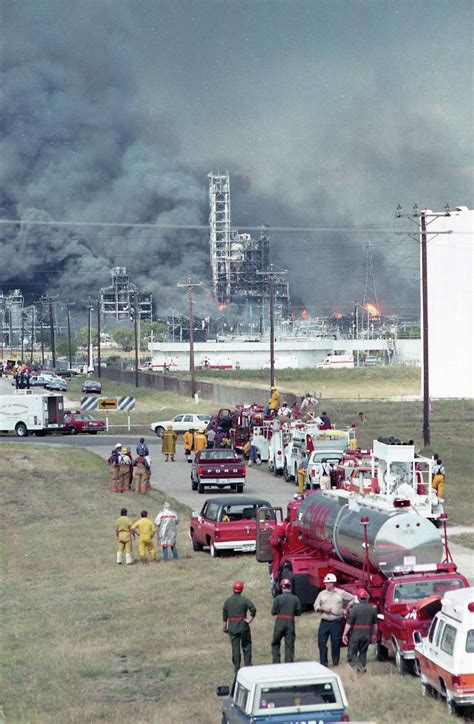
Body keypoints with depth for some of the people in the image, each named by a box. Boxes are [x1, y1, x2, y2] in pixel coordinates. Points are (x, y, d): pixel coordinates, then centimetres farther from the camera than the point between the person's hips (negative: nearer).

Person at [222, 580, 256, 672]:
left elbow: (224, 615, 7)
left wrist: (225, 627, 15)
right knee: (246, 646, 9)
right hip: (243, 626, -2)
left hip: (232, 626, 2)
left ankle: (236, 667, 7)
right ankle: (248, 665, 8)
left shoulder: (227, 601, 3)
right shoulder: (244, 600, -7)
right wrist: (250, 619, -4)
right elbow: (253, 609, -17)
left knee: (235, 647, 6)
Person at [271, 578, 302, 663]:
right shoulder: (295, 599, -1)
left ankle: (276, 662, 6)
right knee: (289, 646, 7)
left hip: (280, 623, -1)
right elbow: (299, 612, 3)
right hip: (291, 623, 1)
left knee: (275, 644, 14)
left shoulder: (278, 598, -8)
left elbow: (273, 612, -5)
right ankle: (289, 664, 4)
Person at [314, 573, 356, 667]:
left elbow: (352, 599, 14)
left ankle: (335, 662, 13)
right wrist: (323, 608, -8)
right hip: (324, 622, 2)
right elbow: (316, 606, 11)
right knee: (321, 642, -3)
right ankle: (323, 663, 4)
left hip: (337, 622, -2)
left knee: (336, 643, 2)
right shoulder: (322, 594, 9)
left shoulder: (341, 593, 4)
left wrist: (346, 609, 8)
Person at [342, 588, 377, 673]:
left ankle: (356, 664, -23)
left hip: (355, 634, -4)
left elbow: (349, 623, -15)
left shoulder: (355, 608, -13)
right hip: (367, 634, 4)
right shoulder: (372, 609, 2)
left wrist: (344, 634, -8)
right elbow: (375, 624, 12)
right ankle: (362, 666, 20)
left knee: (351, 653, -1)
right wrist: (373, 634, 25)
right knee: (363, 653, 18)